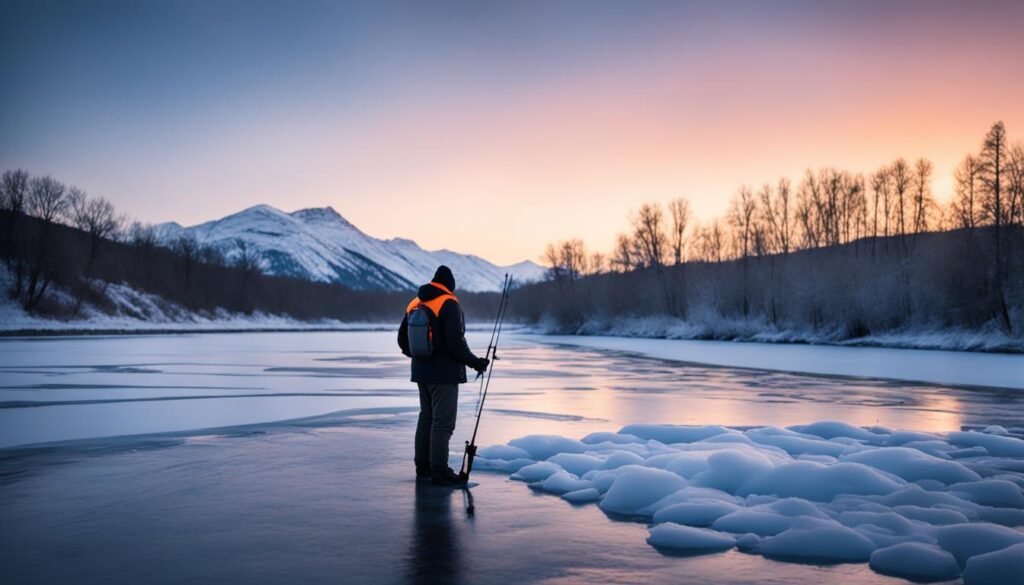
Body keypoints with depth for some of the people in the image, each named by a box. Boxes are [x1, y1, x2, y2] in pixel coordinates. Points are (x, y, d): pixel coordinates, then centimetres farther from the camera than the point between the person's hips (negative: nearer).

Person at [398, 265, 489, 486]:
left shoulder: (415, 304, 10)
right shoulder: (449, 304, -13)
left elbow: (402, 338, 16)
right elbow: (455, 342, -21)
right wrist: (475, 362, -10)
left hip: (421, 371, 8)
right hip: (444, 373, -8)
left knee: (426, 417, 17)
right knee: (443, 422, -4)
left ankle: (423, 467, 24)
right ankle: (439, 472, -3)